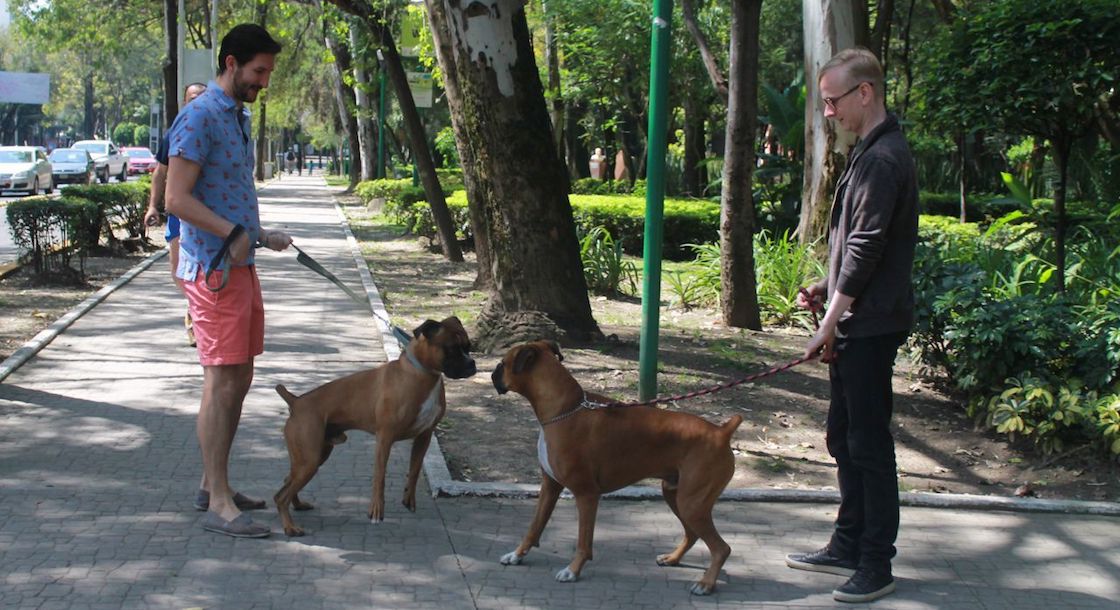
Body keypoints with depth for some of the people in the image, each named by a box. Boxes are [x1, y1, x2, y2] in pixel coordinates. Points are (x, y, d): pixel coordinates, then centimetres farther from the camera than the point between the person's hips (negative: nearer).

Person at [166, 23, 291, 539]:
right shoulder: (199, 118, -13)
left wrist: (262, 236, 22)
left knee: (239, 379, 13)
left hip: (239, 265, 10)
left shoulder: (237, 117, 17)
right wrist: (233, 234, -28)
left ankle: (213, 484, 24)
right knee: (222, 381, -9)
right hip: (212, 268, -10)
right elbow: (178, 198, -20)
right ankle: (218, 505, -5)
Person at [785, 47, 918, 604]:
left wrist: (830, 323, -16)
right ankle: (849, 547, 26)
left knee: (869, 443, -4)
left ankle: (876, 565, 5)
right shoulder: (871, 151, 15)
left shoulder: (882, 160, -17)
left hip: (870, 324, -10)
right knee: (844, 437, 16)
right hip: (856, 323, 10)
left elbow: (866, 247, -20)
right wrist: (829, 286, 12)